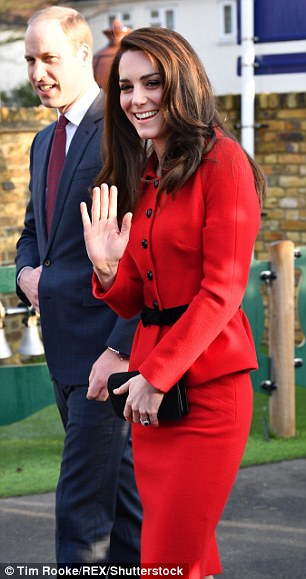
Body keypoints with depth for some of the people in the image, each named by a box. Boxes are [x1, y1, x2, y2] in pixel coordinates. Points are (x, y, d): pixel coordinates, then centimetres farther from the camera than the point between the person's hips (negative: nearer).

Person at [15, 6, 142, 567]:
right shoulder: (44, 142, 16)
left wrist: (121, 347, -23)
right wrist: (27, 272, 5)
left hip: (108, 345, -9)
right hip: (65, 350, 9)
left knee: (83, 506, -9)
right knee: (121, 488, 18)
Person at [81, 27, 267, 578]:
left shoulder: (222, 161, -7)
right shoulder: (137, 175, 16)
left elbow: (223, 290, -12)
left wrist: (157, 376, -16)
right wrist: (107, 268, -6)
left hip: (208, 382, -7)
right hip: (149, 382, 7)